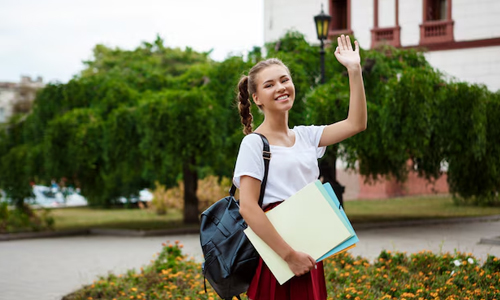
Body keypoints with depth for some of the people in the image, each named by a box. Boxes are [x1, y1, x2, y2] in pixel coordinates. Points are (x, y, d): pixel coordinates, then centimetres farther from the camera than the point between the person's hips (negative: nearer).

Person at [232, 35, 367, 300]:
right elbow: (247, 207, -16)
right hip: (274, 253, -6)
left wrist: (355, 71, 0)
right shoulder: (254, 143, -7)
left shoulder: (305, 136, 12)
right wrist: (288, 255, -20)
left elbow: (355, 124, 5)